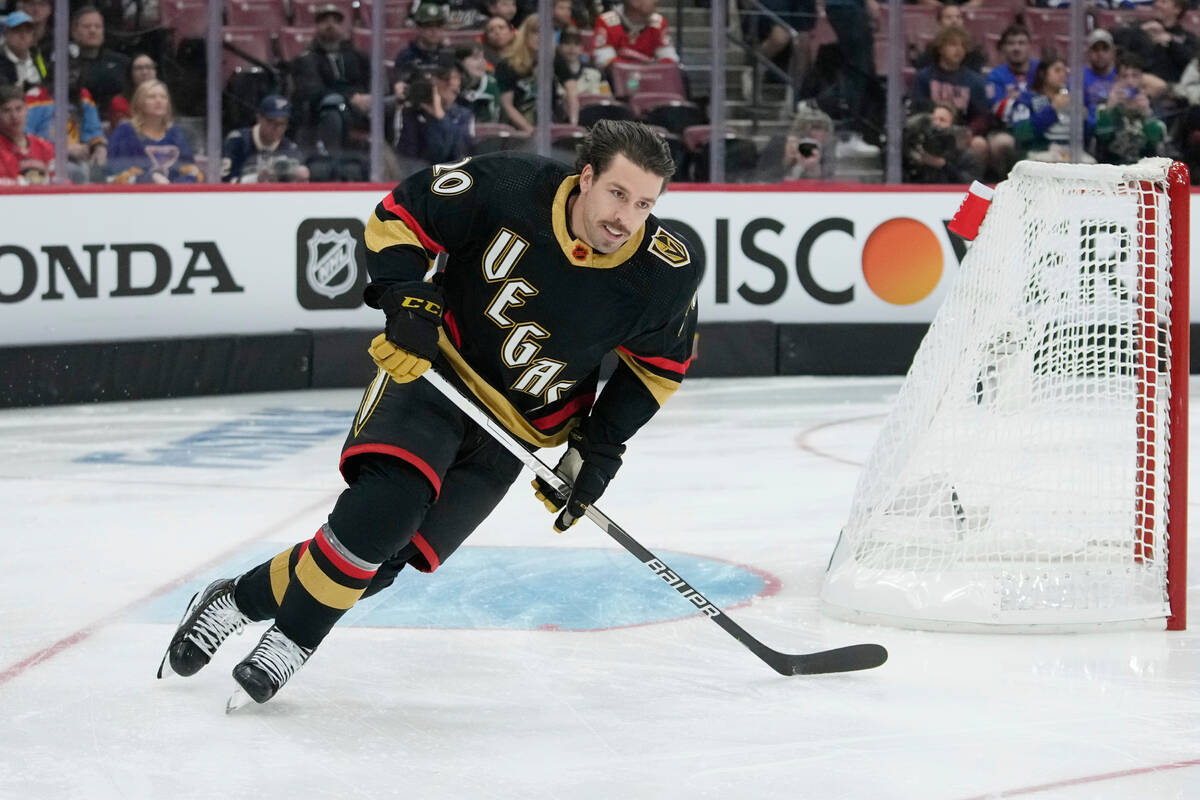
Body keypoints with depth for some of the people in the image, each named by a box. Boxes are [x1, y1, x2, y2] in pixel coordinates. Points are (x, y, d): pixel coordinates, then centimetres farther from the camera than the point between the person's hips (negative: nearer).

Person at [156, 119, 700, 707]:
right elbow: (401, 214, -9)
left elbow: (660, 364, 4)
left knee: (385, 555, -8)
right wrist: (407, 301, -22)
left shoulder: (665, 276, -15)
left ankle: (244, 599, 10)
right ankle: (293, 636, -9)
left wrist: (601, 448, -3)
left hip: (518, 425, 3)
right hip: (435, 368, -3)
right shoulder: (511, 188, -22)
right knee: (387, 502, -28)